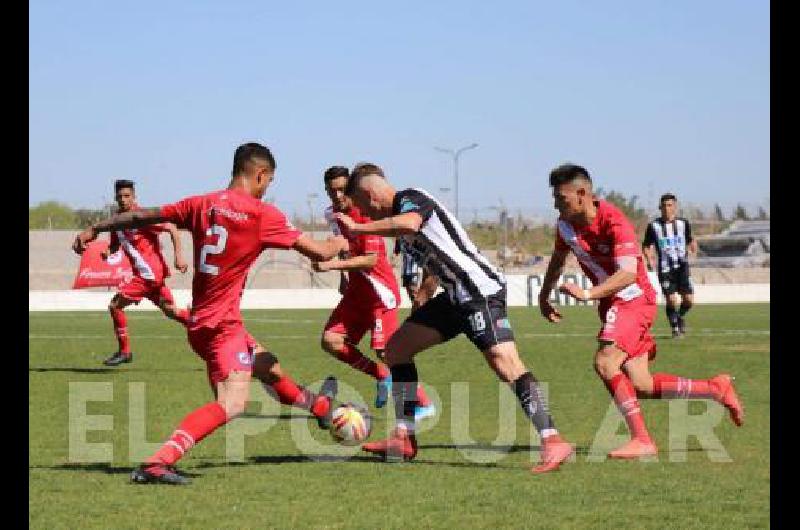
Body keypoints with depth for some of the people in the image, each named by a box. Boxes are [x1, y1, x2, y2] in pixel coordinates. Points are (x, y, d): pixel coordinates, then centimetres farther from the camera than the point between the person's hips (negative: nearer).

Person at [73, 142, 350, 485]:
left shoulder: (201, 205, 5)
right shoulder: (261, 214, -12)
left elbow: (140, 216, 15)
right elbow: (319, 252, -7)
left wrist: (94, 230, 29)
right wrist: (339, 244, 16)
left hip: (200, 321, 9)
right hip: (222, 325, -9)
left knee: (268, 367, 30)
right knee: (232, 404, -18)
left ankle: (319, 406, 56)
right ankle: (157, 463, -33)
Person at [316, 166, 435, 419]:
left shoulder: (366, 215, -19)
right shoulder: (332, 215, 5)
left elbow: (370, 260, -26)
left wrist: (333, 264, -33)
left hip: (380, 292, -8)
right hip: (356, 291, 8)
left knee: (387, 352, -12)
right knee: (330, 340, -5)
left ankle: (424, 404, 0)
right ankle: (383, 376, 10)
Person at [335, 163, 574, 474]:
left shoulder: (410, 198, -10)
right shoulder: (400, 212, 19)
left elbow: (409, 224, -36)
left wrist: (357, 228, -28)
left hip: (480, 290, -11)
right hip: (456, 295, 11)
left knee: (504, 362, -22)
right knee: (396, 347, 12)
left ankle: (552, 442, -25)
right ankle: (405, 439, 15)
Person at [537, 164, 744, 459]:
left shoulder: (613, 222, -23)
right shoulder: (565, 225, 0)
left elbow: (628, 273, -35)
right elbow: (558, 259, 22)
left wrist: (588, 294, -44)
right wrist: (544, 297, 25)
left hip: (634, 300, -8)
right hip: (611, 304, 8)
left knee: (605, 362, -26)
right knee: (641, 387, 4)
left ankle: (642, 440, -22)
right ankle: (716, 389, 20)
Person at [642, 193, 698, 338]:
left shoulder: (683, 224, 3)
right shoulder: (654, 226, 0)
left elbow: (690, 240, 16)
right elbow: (646, 246, 8)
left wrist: (693, 248, -4)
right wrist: (650, 259, -7)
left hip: (681, 266, 1)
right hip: (664, 268, -1)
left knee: (688, 298, -8)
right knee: (671, 299, -11)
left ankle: (680, 317, 26)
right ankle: (675, 328, 10)